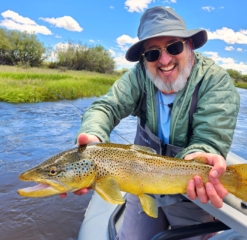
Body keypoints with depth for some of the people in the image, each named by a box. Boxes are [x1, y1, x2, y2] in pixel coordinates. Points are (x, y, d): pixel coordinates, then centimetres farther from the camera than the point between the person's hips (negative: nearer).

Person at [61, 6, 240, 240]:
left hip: (191, 193, -2)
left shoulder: (216, 79, -19)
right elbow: (106, 106, -24)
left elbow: (210, 138, -27)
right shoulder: (139, 76, -12)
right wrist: (93, 137, -46)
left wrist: (198, 158, -51)